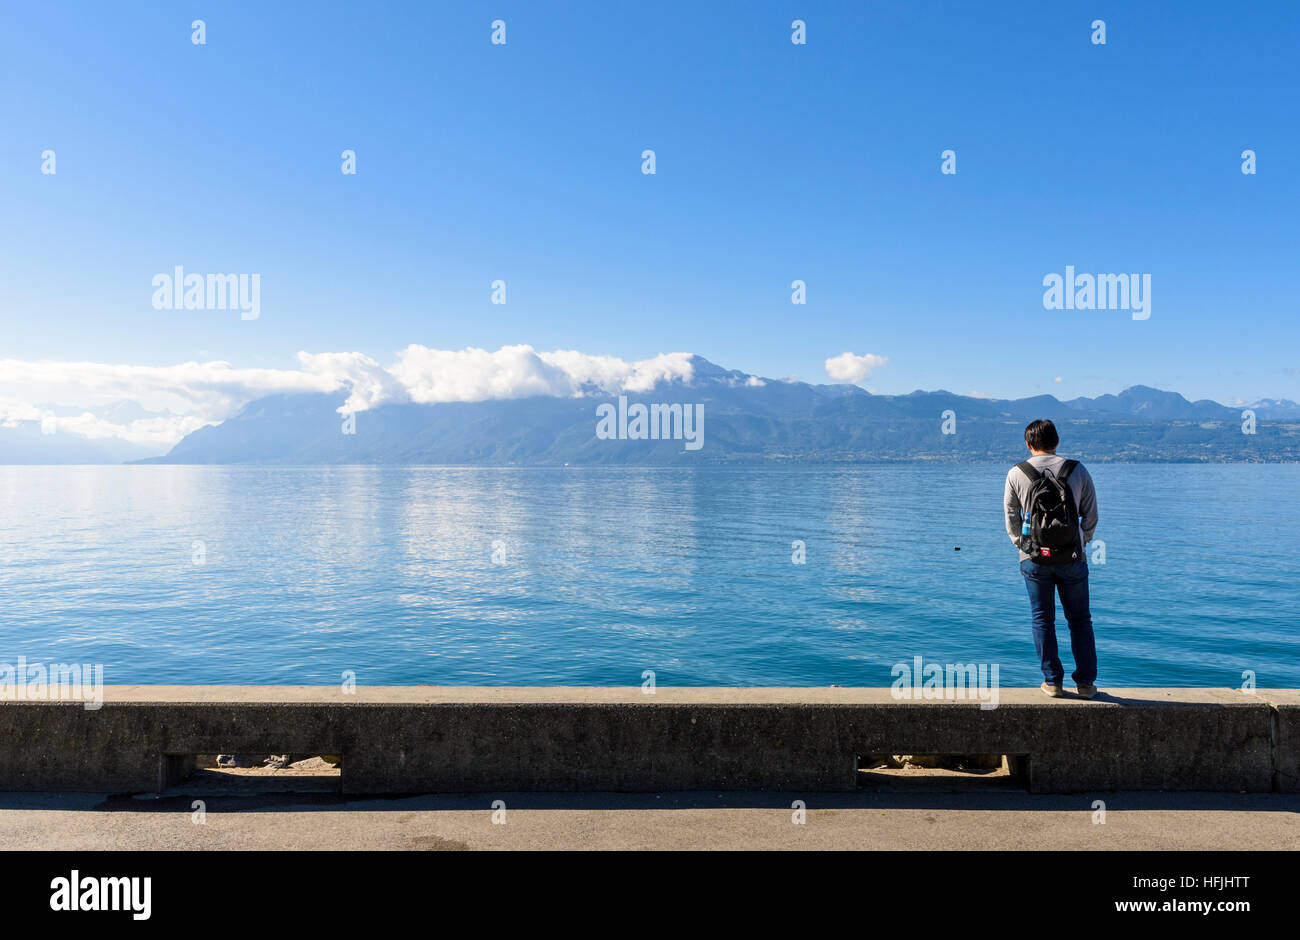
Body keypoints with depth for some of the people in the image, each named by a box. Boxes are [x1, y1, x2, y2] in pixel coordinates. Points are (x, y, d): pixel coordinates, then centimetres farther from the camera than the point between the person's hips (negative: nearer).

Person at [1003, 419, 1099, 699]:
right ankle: (1086, 682, 14)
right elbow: (1091, 515, 6)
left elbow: (1011, 518, 4)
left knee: (1042, 620, 9)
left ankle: (1052, 681, 12)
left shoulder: (1016, 474, -1)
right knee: (1080, 620, 12)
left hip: (1034, 559, -1)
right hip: (1072, 559, 1)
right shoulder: (1078, 471, 1)